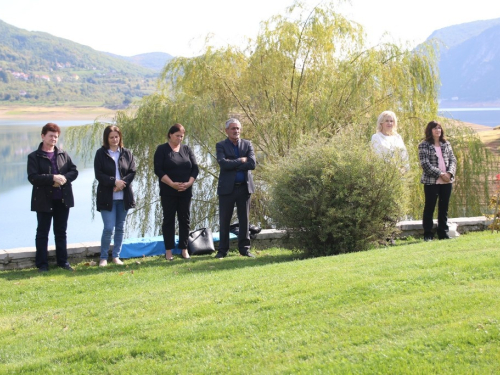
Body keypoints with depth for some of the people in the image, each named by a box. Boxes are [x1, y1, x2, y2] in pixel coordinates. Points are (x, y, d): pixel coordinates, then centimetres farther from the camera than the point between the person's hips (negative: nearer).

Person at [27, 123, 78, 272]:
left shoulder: (63, 155, 10)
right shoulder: (34, 157, -4)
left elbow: (74, 171, 5)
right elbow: (32, 177, -14)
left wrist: (64, 178, -16)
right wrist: (52, 178, -24)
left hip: (63, 199, 4)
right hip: (44, 200, -4)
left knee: (61, 232, 12)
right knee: (42, 233, 3)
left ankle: (63, 261, 19)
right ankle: (42, 264, 8)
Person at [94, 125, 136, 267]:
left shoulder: (126, 153, 7)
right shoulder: (101, 153, -1)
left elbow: (132, 172, 2)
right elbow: (98, 174, -7)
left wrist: (122, 183, -14)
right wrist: (114, 182, -18)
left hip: (124, 196, 3)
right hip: (107, 197, -3)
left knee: (120, 227, 8)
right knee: (109, 228, -7)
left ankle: (116, 256, 19)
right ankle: (103, 257, 6)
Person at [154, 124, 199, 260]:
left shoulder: (187, 149, 10)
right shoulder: (162, 149, 0)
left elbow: (195, 168, 6)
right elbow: (158, 170, -9)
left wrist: (189, 183, -10)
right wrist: (172, 184, -17)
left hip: (185, 192, 3)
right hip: (168, 192, -3)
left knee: (185, 220, 4)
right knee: (169, 220, 1)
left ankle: (184, 249, 11)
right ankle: (168, 250, 5)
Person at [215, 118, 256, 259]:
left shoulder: (247, 144, 8)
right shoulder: (221, 146, 2)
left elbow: (252, 164, -8)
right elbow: (223, 163, -17)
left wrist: (232, 166, -11)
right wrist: (241, 160, -11)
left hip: (244, 187, 2)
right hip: (227, 188, -2)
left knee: (244, 220, 6)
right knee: (224, 221, 2)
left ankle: (244, 248, 14)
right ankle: (223, 250, 10)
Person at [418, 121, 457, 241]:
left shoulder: (446, 144, 12)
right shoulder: (424, 145, -4)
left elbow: (453, 159, 10)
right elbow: (425, 163, -12)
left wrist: (449, 173, -9)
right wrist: (440, 174, -16)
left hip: (447, 181, 5)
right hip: (431, 181, -5)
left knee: (444, 208, 9)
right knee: (429, 208, 0)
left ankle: (443, 233, 17)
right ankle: (428, 234, 6)